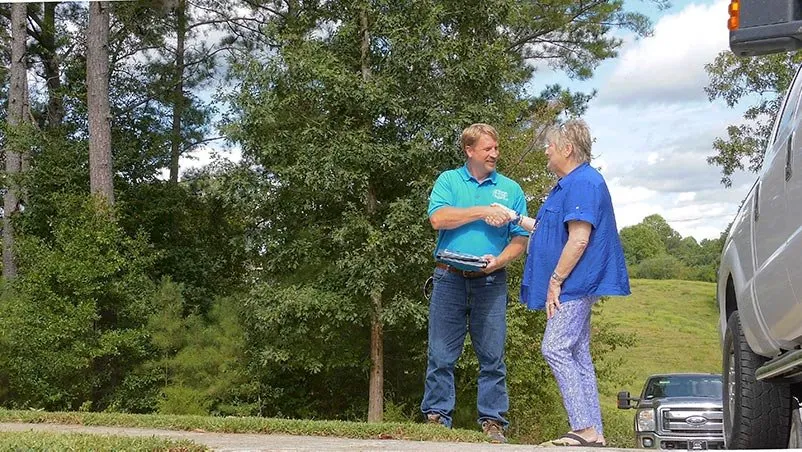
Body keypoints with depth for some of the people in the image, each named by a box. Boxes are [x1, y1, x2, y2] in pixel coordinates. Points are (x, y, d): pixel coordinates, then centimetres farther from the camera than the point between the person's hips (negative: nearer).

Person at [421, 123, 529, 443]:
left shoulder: (510, 189, 12)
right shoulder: (449, 180, 8)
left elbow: (520, 239, 7)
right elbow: (438, 218, -10)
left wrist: (499, 261, -11)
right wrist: (482, 212, -12)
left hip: (491, 282, 1)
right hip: (450, 279, -1)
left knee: (492, 357, 2)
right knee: (441, 354, 0)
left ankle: (492, 421, 7)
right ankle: (437, 417, 6)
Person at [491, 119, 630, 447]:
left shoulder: (583, 183, -14)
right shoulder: (570, 184, 20)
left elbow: (579, 239, -22)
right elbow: (552, 231, 30)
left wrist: (556, 280, -20)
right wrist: (516, 218, 26)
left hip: (575, 284, -11)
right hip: (574, 288, 11)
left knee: (555, 349, -14)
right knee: (577, 356, 9)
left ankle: (585, 430, -16)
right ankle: (594, 434, 11)